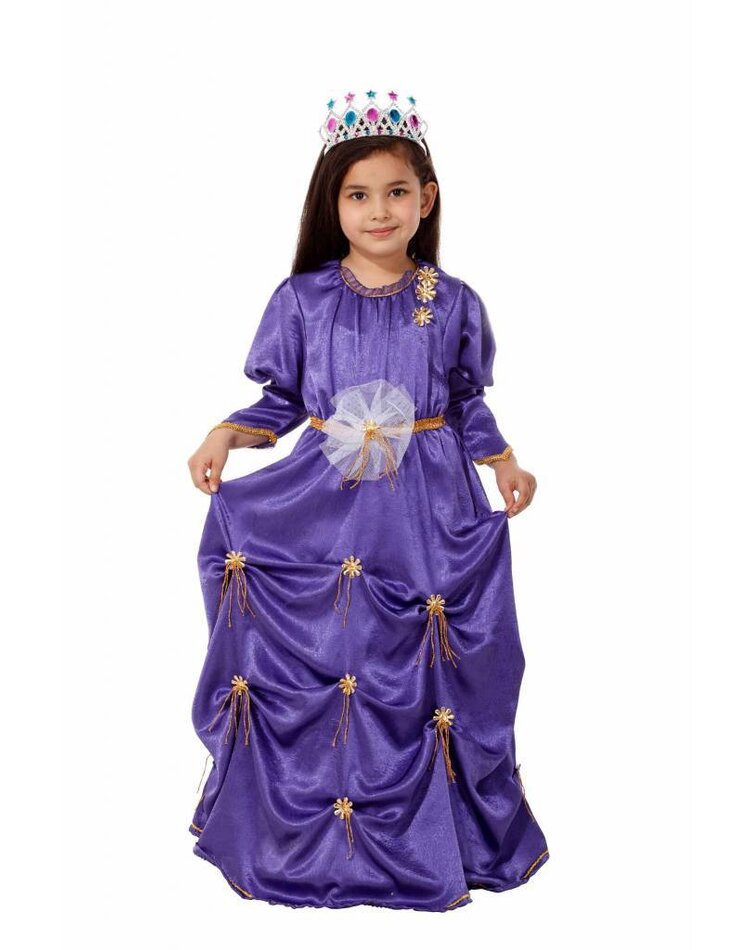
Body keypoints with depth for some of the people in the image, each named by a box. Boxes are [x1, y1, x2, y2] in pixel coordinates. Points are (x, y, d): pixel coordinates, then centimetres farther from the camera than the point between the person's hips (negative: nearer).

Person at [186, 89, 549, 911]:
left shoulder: (453, 304, 2)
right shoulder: (303, 299, 1)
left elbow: (469, 405, 10)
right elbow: (282, 403, 6)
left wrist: (504, 460, -6)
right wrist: (226, 434, -10)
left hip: (427, 514, 0)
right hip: (320, 511, 0)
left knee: (417, 675, 5)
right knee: (311, 668, 4)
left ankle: (426, 836, 25)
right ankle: (304, 830, 24)